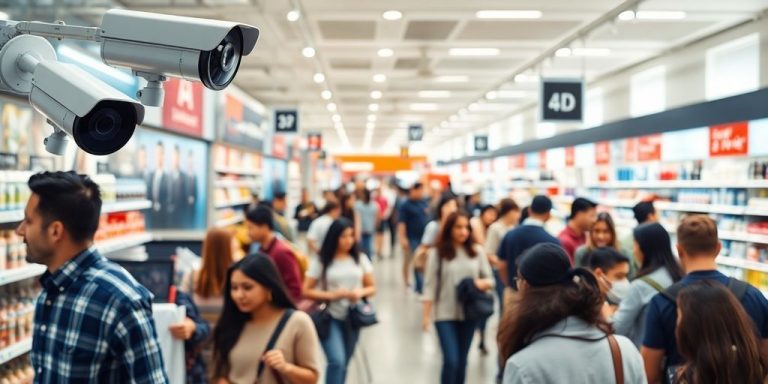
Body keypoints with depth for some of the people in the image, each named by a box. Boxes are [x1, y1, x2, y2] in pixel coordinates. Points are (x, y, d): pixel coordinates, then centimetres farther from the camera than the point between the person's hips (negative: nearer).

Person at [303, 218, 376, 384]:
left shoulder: (360, 259, 2)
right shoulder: (321, 261, -7)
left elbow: (372, 287, 8)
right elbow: (306, 291, -5)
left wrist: (361, 292, -14)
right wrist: (331, 295, -18)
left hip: (352, 318, 4)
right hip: (330, 318, -3)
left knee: (343, 364, 12)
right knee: (337, 361, -19)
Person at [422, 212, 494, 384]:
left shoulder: (477, 251, 3)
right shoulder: (437, 253, -6)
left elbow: (490, 280, 9)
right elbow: (430, 285, -5)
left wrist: (482, 283, -14)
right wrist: (426, 314, -8)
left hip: (469, 313, 3)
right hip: (445, 314, -3)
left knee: (462, 361, 12)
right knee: (451, 360, -9)